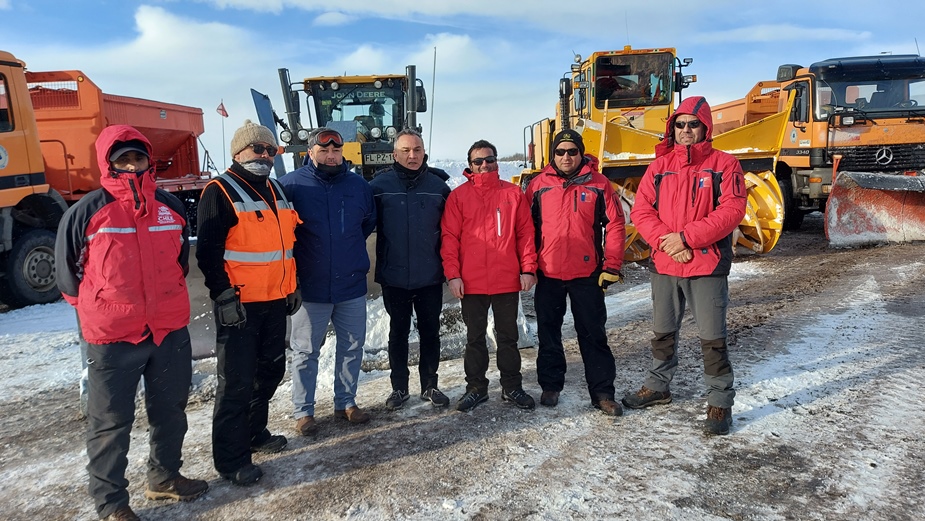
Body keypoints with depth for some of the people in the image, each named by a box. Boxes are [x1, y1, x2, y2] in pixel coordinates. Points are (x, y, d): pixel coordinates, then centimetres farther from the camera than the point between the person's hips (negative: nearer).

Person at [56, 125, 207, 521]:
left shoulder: (171, 207, 4)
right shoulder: (87, 212, -9)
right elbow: (68, 270, 0)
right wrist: (98, 311, 4)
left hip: (171, 331, 5)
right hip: (112, 338, -4)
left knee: (170, 410, 18)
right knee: (111, 421, 7)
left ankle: (164, 477, 38)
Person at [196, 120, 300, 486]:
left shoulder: (275, 190, 14)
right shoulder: (220, 192, -10)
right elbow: (207, 251, -16)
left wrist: (292, 286, 18)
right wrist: (224, 295, -19)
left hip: (275, 302, 8)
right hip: (239, 304, -8)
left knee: (270, 371, 18)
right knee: (237, 381, -3)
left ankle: (254, 432, 36)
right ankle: (231, 459, 9)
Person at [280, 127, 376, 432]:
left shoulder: (358, 185, 3)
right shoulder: (291, 184, -6)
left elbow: (370, 221, 19)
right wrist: (297, 256, 4)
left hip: (352, 286, 3)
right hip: (310, 287, -3)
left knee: (352, 347, 13)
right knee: (306, 351, 7)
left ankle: (346, 402, 30)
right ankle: (303, 411, 21)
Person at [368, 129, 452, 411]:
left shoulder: (438, 185, 1)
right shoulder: (379, 184, -4)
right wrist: (379, 263, -4)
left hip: (430, 277, 1)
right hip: (394, 277, -1)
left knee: (430, 332, 11)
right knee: (398, 332, 12)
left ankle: (430, 385, 26)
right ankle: (399, 387, 25)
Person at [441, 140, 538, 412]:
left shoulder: (514, 193, 5)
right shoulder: (458, 196, 2)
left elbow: (526, 232, 4)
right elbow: (449, 238, -2)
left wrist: (528, 268, -4)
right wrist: (452, 274, -9)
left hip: (508, 281, 1)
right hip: (471, 283, 0)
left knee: (508, 336, 12)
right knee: (475, 338, 11)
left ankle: (512, 387, 24)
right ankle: (476, 387, 24)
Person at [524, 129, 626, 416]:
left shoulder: (598, 184, 0)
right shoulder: (538, 185, 2)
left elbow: (615, 225, -1)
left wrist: (611, 266, -5)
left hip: (587, 274, -1)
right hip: (547, 274, 1)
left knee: (593, 334, 5)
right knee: (548, 334, 11)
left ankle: (602, 392, 14)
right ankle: (550, 386, 26)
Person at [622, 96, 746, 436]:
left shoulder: (724, 164, -2)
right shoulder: (660, 166, 8)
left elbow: (731, 211, -13)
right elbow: (641, 210, 0)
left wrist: (686, 237, -19)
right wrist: (664, 241, -15)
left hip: (707, 267, -4)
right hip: (664, 265, 4)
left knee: (712, 338, 1)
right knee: (663, 332, 18)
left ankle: (720, 401, 15)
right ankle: (658, 387, 36)